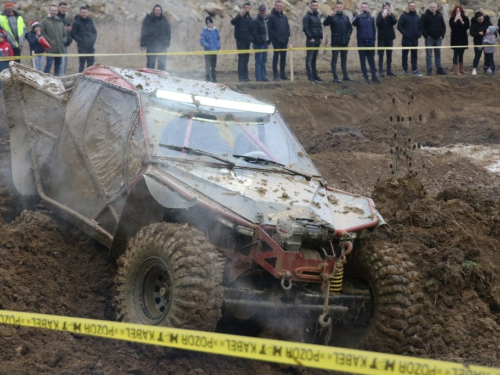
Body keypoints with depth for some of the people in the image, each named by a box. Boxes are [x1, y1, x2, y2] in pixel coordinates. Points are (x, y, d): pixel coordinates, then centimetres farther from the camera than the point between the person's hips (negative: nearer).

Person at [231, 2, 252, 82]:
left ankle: (245, 75, 16)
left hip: (247, 40, 7)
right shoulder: (239, 17, -9)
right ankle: (241, 76, -9)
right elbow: (233, 21, -30)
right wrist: (240, 15, -44)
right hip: (240, 39, -7)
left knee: (246, 58, 10)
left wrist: (251, 37, 8)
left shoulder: (249, 18, 13)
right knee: (241, 57, -9)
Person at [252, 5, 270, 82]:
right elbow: (254, 33, -14)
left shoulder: (266, 19, 14)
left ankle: (263, 76, 15)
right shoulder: (255, 21, -9)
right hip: (259, 44, -7)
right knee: (258, 61, -5)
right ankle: (258, 77, -4)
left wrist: (268, 40, 9)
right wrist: (259, 41, -18)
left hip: (265, 43, 7)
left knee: (264, 61, 10)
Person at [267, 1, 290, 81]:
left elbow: (288, 27, 18)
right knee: (276, 57, -4)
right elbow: (269, 29, -9)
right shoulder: (271, 17, -5)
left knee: (283, 58, 8)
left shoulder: (284, 17, 14)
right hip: (276, 41, -6)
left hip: (284, 41, 6)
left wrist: (287, 36, 3)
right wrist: (275, 37, -14)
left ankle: (283, 74, 13)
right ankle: (276, 75, -3)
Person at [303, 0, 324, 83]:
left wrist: (321, 37, 11)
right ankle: (310, 77, -7)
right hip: (311, 40, -7)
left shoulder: (318, 15, 16)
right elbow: (305, 28, -12)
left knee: (314, 59, 11)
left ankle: (315, 76, 14)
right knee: (309, 59, -6)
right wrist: (310, 37, -15)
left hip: (317, 40, 7)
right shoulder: (307, 16, -6)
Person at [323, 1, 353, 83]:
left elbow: (350, 27, 20)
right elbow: (325, 23, -21)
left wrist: (348, 34, 3)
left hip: (344, 42, 5)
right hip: (335, 42, -5)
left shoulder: (346, 17, 10)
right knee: (334, 59, -3)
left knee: (344, 59, 13)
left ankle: (345, 76, 21)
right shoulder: (333, 17, -6)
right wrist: (329, 16, -37)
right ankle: (335, 77, -4)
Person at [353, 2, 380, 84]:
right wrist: (359, 15, -36)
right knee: (363, 60, 2)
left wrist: (373, 40, 5)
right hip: (361, 42, -2)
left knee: (371, 60, 3)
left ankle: (374, 76, 2)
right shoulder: (358, 18, 0)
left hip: (370, 42, 2)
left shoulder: (371, 18, 9)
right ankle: (366, 77, 5)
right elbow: (354, 23, -23)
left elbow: (374, 30, 14)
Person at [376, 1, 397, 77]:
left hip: (389, 38, 4)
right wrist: (382, 17, -27)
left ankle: (389, 71, 12)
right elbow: (378, 24, -14)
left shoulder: (391, 15, 7)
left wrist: (390, 15, -25)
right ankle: (381, 72, -5)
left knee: (389, 55, 7)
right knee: (381, 55, -4)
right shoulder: (380, 15, -2)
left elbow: (395, 22, -11)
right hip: (381, 38, -3)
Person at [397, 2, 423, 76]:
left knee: (414, 55, 5)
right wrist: (404, 33, -16)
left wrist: (419, 34, 3)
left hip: (415, 39, 5)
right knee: (405, 54, 2)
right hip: (406, 39, -5)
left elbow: (420, 26, 19)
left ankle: (414, 70, 7)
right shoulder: (404, 16, -4)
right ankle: (405, 69, 8)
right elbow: (399, 26, -9)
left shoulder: (417, 17, 13)